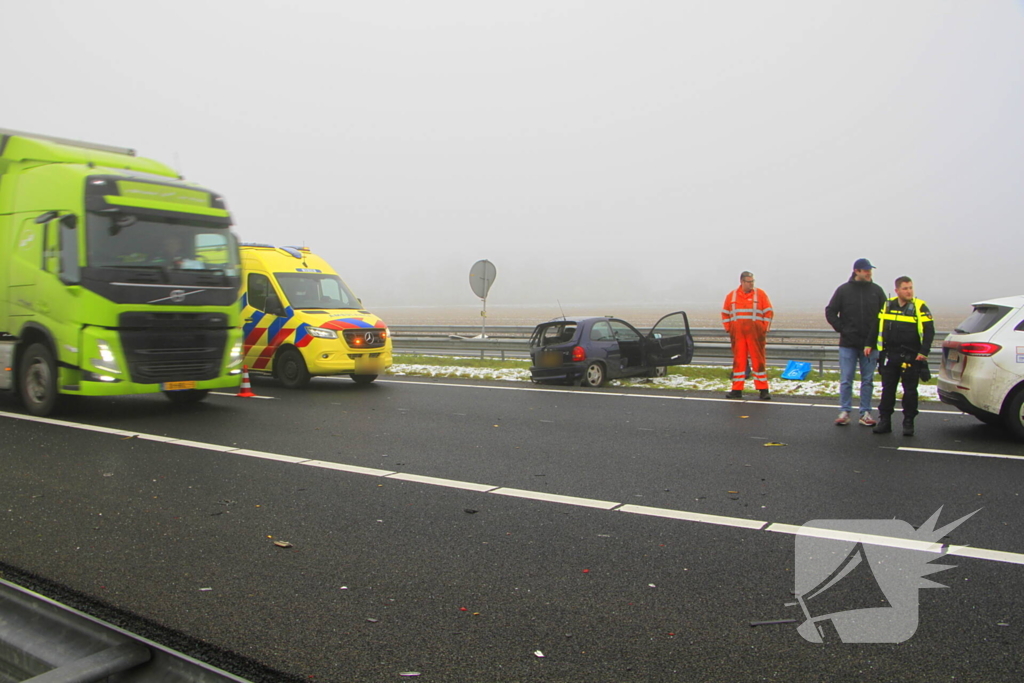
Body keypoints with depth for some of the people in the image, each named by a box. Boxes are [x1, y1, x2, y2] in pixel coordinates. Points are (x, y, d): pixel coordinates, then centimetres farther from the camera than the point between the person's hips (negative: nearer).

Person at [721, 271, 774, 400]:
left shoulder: (760, 294, 3)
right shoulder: (731, 296, 9)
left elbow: (769, 313, 3)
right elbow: (725, 314, 16)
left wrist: (764, 329, -3)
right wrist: (728, 329, 7)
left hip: (755, 334, -2)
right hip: (737, 335, 2)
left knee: (758, 360, -3)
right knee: (738, 360, 5)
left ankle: (763, 389, 2)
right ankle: (737, 390, 10)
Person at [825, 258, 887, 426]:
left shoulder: (877, 291, 5)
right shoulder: (843, 290, 2)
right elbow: (830, 312, 5)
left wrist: (873, 339, -2)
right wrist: (842, 329, -5)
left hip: (870, 345, 1)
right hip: (848, 344, -1)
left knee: (868, 380, 6)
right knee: (846, 380, 2)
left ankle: (865, 413, 13)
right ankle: (844, 412, 9)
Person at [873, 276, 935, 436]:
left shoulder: (920, 307, -4)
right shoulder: (887, 306, 8)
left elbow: (929, 331, -7)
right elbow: (878, 328, 15)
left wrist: (923, 352, -15)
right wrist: (880, 351, 11)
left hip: (911, 357, -3)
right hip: (890, 356, 3)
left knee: (910, 391, 3)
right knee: (887, 389, 6)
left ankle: (908, 423, 13)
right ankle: (884, 421, 13)